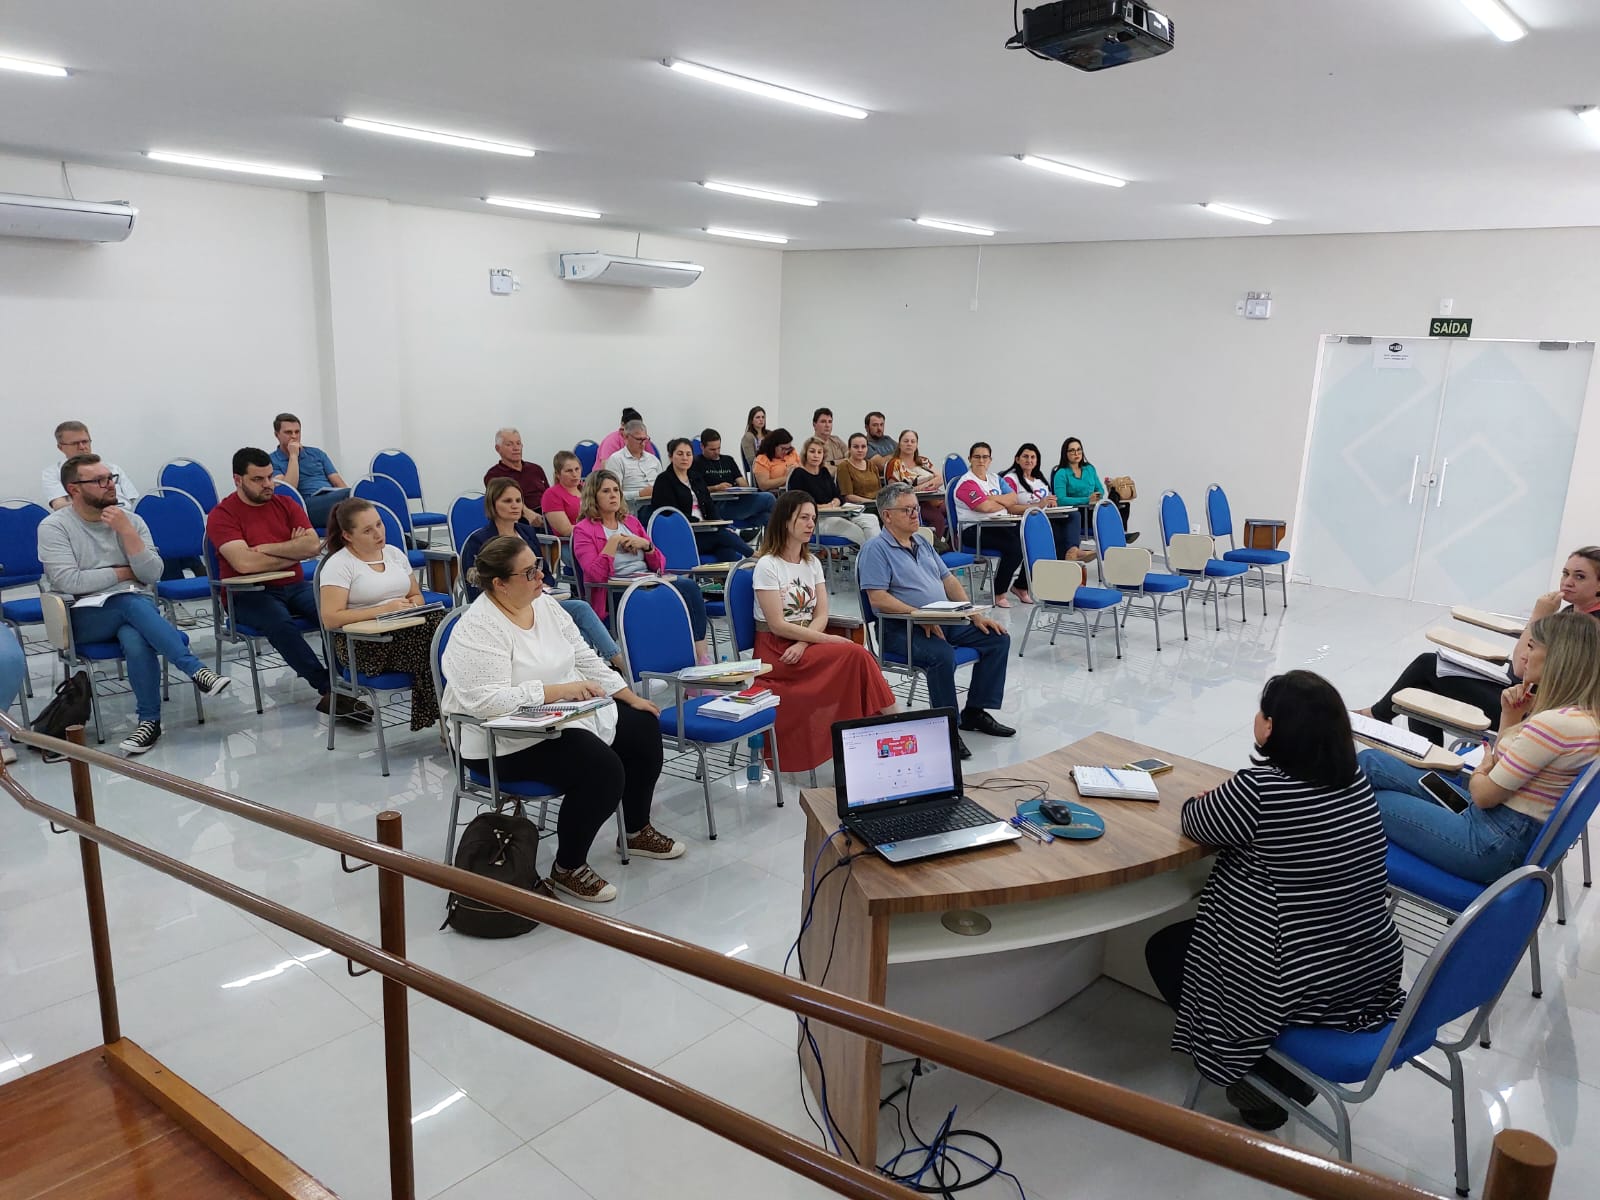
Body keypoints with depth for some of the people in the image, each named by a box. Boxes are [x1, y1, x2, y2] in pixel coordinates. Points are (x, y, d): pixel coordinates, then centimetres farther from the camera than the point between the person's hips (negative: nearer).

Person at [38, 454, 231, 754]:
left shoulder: (130, 520, 7)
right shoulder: (53, 527, -1)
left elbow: (152, 574, -3)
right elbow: (69, 582, -14)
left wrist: (126, 532, -12)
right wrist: (125, 573, -5)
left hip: (135, 609, 2)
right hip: (83, 616, -2)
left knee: (135, 639, -34)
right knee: (133, 603, -35)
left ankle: (150, 720, -26)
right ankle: (196, 671, -38)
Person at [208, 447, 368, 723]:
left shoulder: (285, 504, 11)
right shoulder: (222, 515, -3)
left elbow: (313, 545, -3)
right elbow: (245, 563, -18)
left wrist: (267, 548, -11)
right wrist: (293, 552, -6)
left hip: (295, 586, 4)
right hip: (249, 594, -4)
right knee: (282, 624, -37)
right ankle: (330, 690, -30)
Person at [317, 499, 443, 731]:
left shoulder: (395, 553, 16)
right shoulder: (338, 564, -3)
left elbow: (416, 595, 24)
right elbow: (330, 619, -12)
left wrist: (411, 605, -2)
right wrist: (384, 609, -17)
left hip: (405, 629, 6)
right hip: (361, 644, -6)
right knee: (432, 638, -33)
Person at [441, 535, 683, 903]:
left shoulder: (544, 604, 4)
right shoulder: (478, 629, -21)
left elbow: (584, 658, 10)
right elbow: (488, 700, -30)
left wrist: (630, 697, 6)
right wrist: (558, 690, -32)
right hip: (510, 742, -9)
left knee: (644, 726, 8)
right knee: (603, 769, -27)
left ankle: (637, 831, 26)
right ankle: (568, 869, -6)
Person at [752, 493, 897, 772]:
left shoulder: (812, 563, 11)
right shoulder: (767, 565, -10)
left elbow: (821, 615, 4)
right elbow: (778, 625, -15)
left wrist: (803, 643, -16)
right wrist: (827, 640, -18)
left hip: (808, 641, 6)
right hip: (776, 649, -6)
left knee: (856, 656, -25)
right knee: (856, 654, -26)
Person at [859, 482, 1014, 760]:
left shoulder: (923, 543, 19)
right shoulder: (876, 549, -7)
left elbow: (949, 580, 19)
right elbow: (878, 598, -17)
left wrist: (976, 615, 7)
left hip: (944, 621, 8)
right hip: (901, 629, -8)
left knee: (998, 638, -1)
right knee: (941, 654, -35)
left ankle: (975, 711, 7)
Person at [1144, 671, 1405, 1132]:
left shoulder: (1260, 788, -24)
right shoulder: (1354, 778, -2)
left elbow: (1195, 822, -4)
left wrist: (1208, 799, 15)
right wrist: (1228, 800, 8)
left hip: (1303, 987, -7)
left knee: (1164, 949, 17)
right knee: (1190, 929, 28)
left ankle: (1265, 1078, 15)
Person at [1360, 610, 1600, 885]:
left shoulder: (1556, 723, -25)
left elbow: (1484, 794, -19)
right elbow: (1504, 760, 15)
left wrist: (1481, 771, 3)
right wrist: (1511, 717, 1)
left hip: (1494, 846, -10)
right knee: (1370, 762, 10)